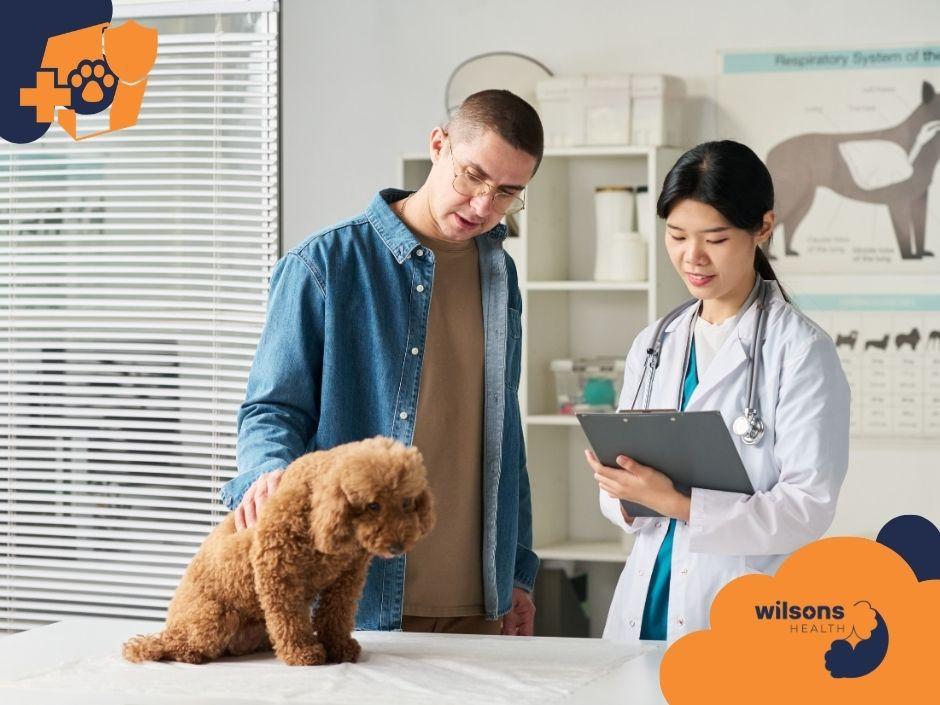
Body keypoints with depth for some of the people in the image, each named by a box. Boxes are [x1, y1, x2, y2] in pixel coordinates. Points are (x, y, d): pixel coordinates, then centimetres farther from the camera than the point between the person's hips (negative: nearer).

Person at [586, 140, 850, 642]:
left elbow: (809, 507, -14)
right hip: (646, 606, 5)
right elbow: (625, 494, 12)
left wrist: (677, 503, -23)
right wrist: (623, 493, -11)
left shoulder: (801, 351, -7)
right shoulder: (652, 346, 11)